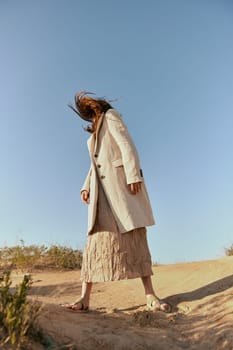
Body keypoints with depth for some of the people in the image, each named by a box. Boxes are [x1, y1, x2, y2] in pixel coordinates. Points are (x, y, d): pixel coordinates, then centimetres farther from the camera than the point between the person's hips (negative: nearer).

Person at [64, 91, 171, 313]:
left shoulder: (110, 115, 7)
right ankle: (85, 298, -4)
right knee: (96, 238, -4)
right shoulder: (94, 133, 29)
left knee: (135, 238, -8)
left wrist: (133, 176, -20)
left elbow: (127, 145, -8)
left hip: (121, 182, -6)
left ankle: (150, 296, -2)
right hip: (102, 189, 6)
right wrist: (86, 187, 11)